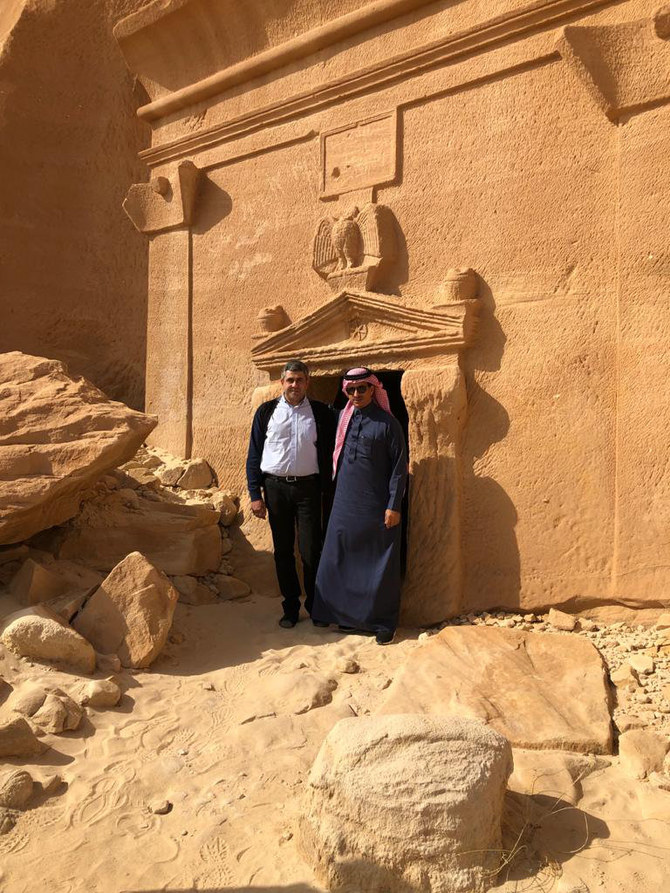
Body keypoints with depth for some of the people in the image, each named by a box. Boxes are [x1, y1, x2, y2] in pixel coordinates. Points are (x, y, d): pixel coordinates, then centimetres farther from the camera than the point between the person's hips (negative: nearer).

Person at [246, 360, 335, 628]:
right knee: (282, 551, 9)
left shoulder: (321, 412, 2)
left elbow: (328, 453, 5)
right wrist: (255, 494, 0)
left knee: (311, 551, -1)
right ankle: (290, 607, 22)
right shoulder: (266, 411, 4)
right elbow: (254, 454, 5)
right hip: (275, 487, 1)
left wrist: (325, 490, -2)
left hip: (308, 487, -1)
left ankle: (316, 607, 17)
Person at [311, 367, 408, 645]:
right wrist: (335, 490, 14)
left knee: (380, 566, 3)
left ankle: (384, 623, 16)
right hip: (345, 504, 5)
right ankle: (345, 614, 25)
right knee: (337, 560, 10)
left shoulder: (387, 423, -6)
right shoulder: (343, 418, 8)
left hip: (376, 506, -5)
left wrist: (393, 506, -11)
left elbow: (399, 467, -7)